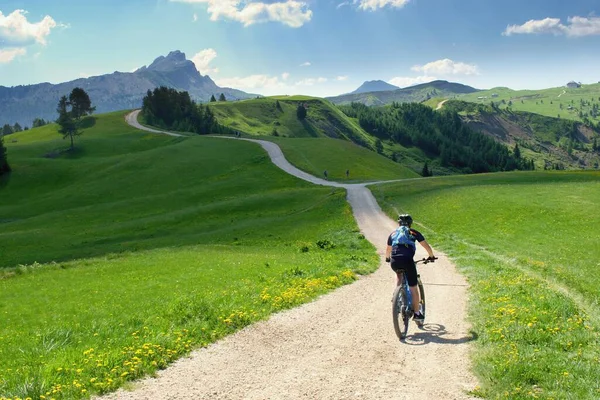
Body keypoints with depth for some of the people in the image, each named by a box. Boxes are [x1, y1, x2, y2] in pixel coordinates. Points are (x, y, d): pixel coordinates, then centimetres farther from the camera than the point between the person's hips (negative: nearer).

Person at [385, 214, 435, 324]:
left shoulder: (393, 234, 25)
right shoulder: (413, 232, 18)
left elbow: (388, 250, 36)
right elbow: (427, 247, 21)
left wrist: (387, 259, 55)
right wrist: (431, 256, 37)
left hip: (394, 262, 3)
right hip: (408, 261, -3)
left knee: (399, 274, 37)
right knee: (413, 288, 8)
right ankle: (417, 314, 11)